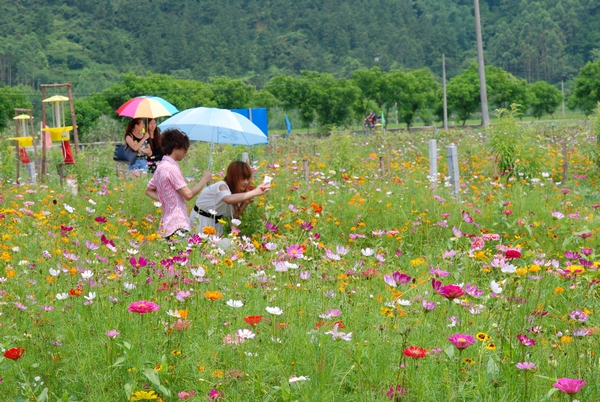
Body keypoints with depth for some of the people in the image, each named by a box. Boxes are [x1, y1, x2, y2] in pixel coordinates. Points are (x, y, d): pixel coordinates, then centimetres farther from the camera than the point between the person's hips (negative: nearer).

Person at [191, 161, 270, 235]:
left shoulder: (236, 190, -2)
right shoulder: (222, 186, -27)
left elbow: (234, 216, -2)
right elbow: (229, 199, -52)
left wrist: (245, 203, -18)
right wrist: (255, 192, -56)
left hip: (216, 222, 8)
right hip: (201, 221, -7)